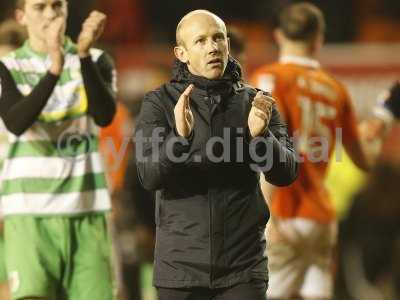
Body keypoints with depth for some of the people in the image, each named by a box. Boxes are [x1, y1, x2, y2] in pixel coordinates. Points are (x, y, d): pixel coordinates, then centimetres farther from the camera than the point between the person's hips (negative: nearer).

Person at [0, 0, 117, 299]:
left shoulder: (97, 62, 8)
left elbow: (104, 115, -12)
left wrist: (84, 54, -25)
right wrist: (54, 68, -29)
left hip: (87, 210, 2)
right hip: (30, 211, -2)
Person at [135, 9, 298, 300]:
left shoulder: (256, 102, 3)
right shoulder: (159, 103, -2)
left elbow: (285, 173, -8)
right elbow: (150, 175, -14)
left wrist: (261, 135, -29)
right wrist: (180, 137, -34)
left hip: (243, 265, 1)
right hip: (181, 264, 0)